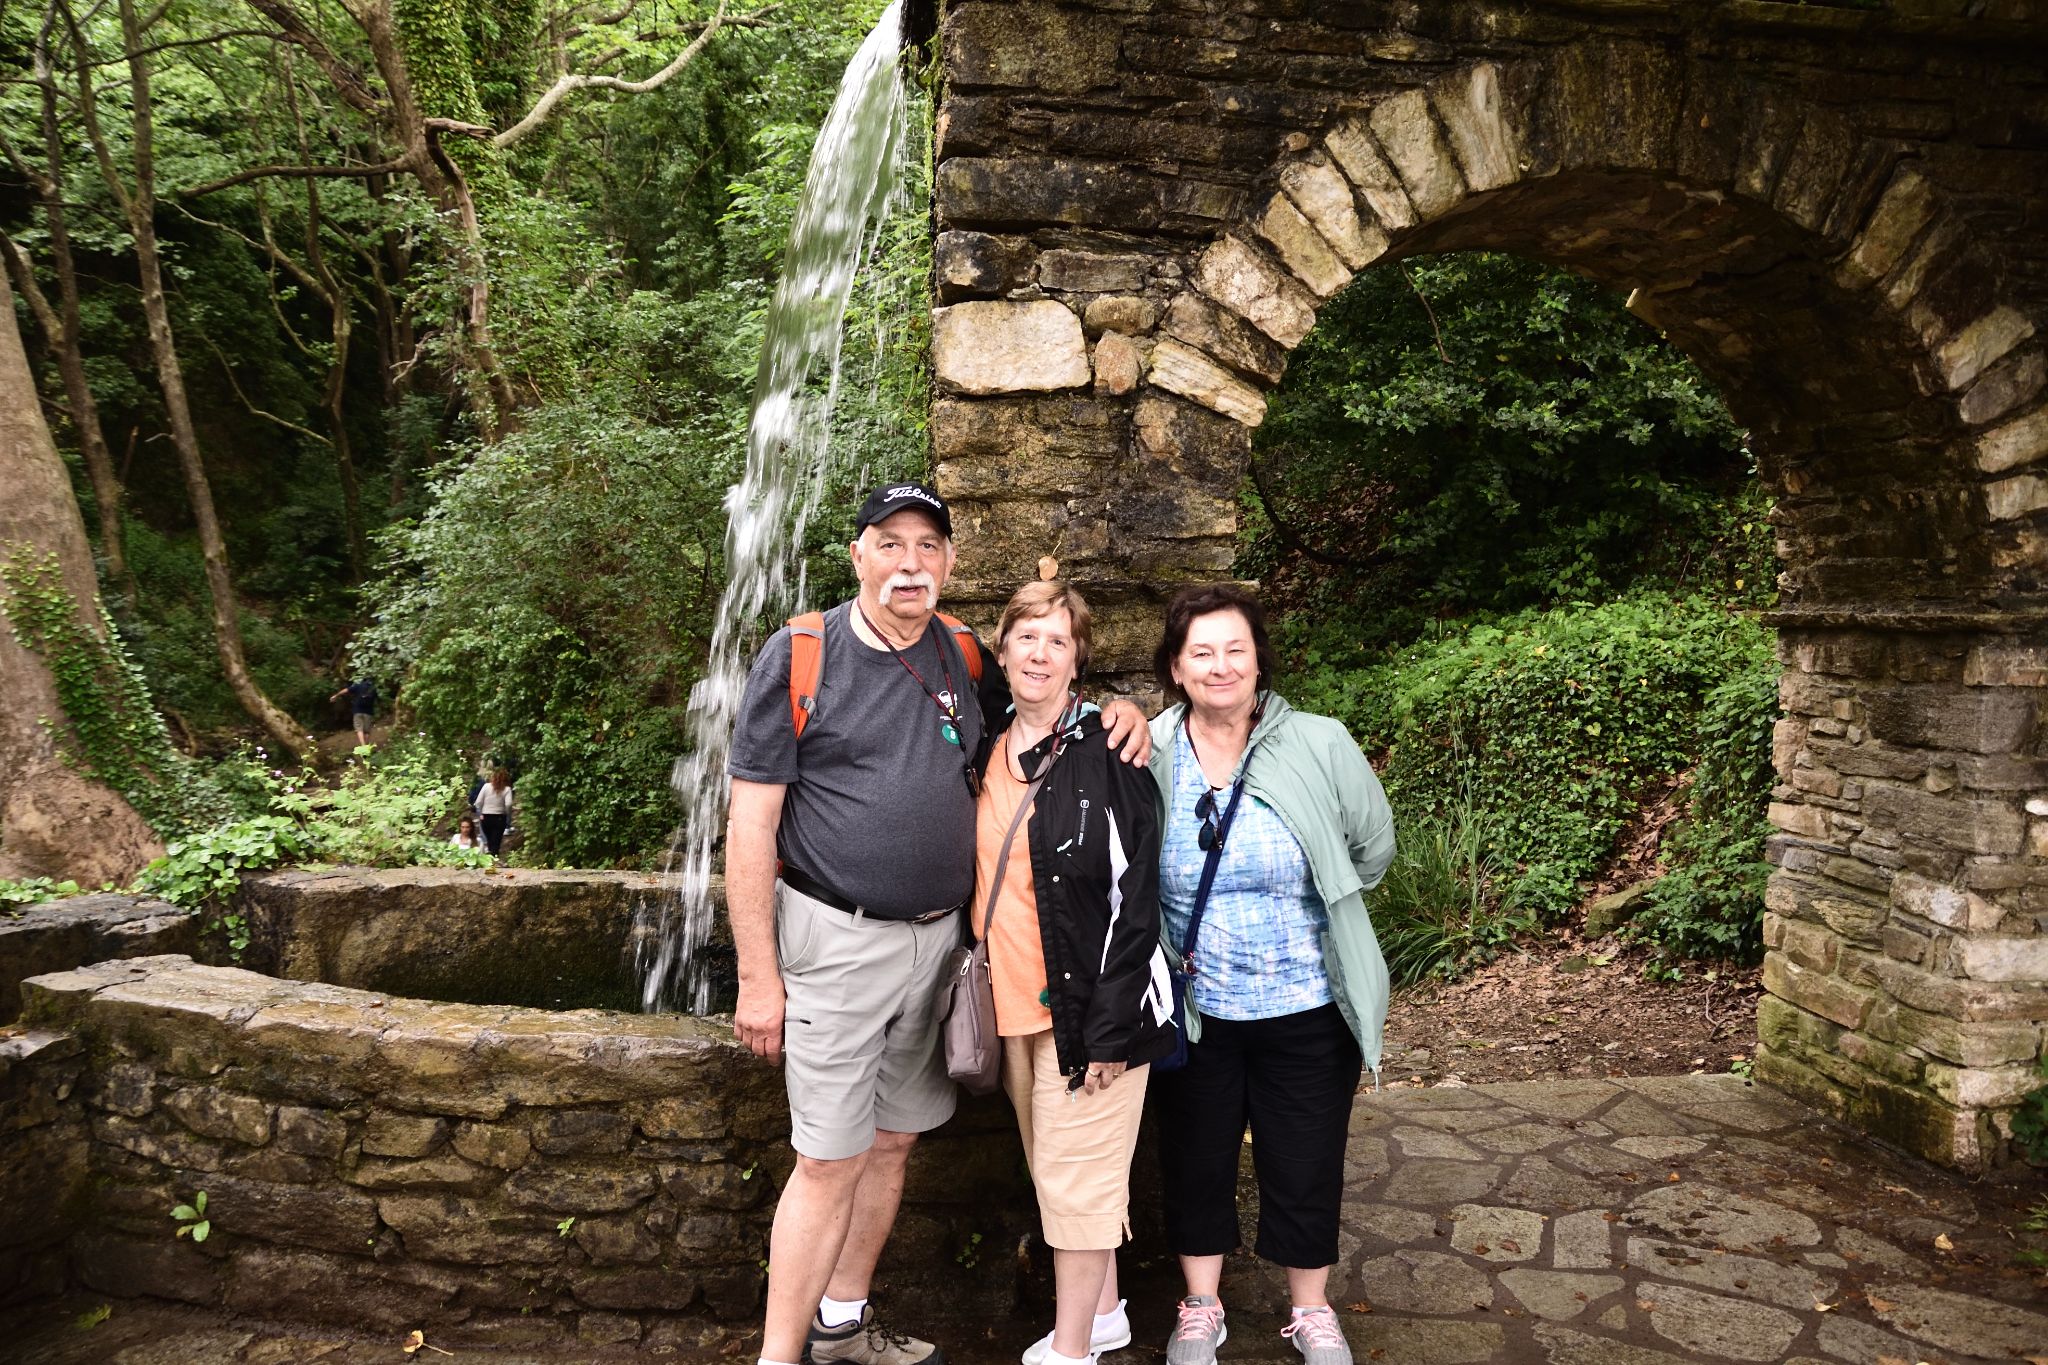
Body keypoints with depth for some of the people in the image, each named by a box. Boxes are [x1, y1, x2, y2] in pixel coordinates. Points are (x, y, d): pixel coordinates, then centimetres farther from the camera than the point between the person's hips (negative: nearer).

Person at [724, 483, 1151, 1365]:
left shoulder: (965, 659, 5)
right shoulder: (800, 656, -9)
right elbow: (751, 822, -10)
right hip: (836, 940, -5)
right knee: (831, 1161, -2)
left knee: (893, 1142, 16)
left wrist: (1117, 710, -2)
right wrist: (757, 978, -12)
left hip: (938, 939, 5)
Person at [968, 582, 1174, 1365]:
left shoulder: (1105, 756, -11)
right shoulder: (986, 751, 7)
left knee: (1073, 1176, 2)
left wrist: (1109, 1028, -17)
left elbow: (1136, 901, -14)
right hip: (1015, 1002, 6)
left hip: (1089, 1005, -6)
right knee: (1055, 1169, 17)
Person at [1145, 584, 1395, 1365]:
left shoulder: (1320, 746, -12)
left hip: (1309, 1011, 0)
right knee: (1195, 1162, 17)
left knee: (1306, 1168, 15)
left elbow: (1371, 848, 3)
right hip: (1194, 1013, 1)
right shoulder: (1147, 758, -11)